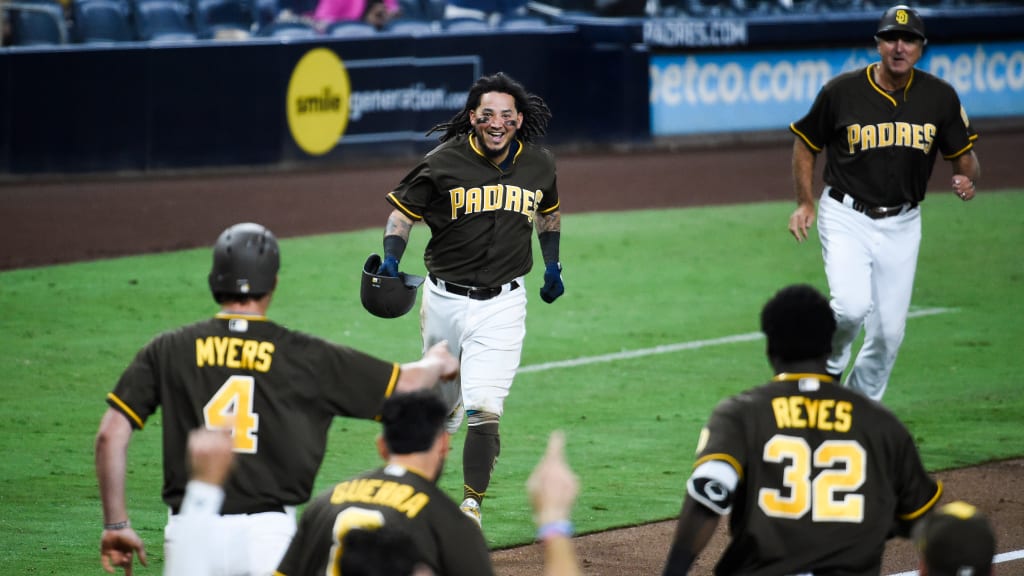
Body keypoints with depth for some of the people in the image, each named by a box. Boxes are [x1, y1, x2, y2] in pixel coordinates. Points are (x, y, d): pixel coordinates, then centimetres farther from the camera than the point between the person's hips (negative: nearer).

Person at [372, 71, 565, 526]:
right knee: (442, 398, 17)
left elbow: (548, 211, 20)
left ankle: (472, 506, -4)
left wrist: (552, 265, 17)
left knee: (483, 409, -13)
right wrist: (391, 259, -17)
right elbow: (403, 211, -2)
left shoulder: (538, 164, 0)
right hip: (444, 298, 0)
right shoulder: (443, 163, -11)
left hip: (501, 304, 0)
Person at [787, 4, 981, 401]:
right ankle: (828, 366, 8)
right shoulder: (842, 91, -10)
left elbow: (964, 155, 6)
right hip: (846, 218, -3)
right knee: (853, 306, -24)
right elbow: (805, 143, 5)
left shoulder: (940, 97, -3)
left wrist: (968, 179, -17)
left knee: (889, 330, 5)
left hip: (901, 224, 3)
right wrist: (804, 204, -3)